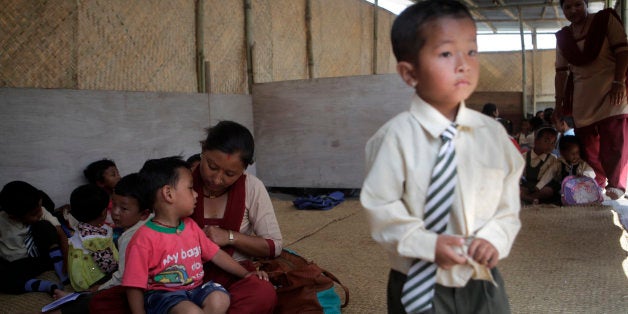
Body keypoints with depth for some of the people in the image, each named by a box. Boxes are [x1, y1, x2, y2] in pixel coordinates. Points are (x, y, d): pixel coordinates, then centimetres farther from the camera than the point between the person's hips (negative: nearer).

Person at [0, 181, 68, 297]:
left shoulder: (39, 212, -13)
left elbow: (60, 234, -17)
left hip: (42, 256, 2)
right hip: (19, 265, -2)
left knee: (44, 226, -25)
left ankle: (64, 276, -22)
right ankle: (53, 287, -28)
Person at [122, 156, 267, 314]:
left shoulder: (191, 226, 9)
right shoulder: (144, 239, -15)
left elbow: (215, 253, 15)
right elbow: (134, 286, -13)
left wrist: (245, 273, 10)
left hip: (195, 288, 7)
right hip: (163, 294, -7)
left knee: (220, 299, -23)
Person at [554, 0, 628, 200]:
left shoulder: (606, 19, 2)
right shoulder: (563, 37, 12)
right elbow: (561, 71, 11)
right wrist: (559, 102, 5)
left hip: (611, 93, -3)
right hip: (582, 99, 4)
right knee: (588, 145, 0)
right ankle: (596, 183, 7)